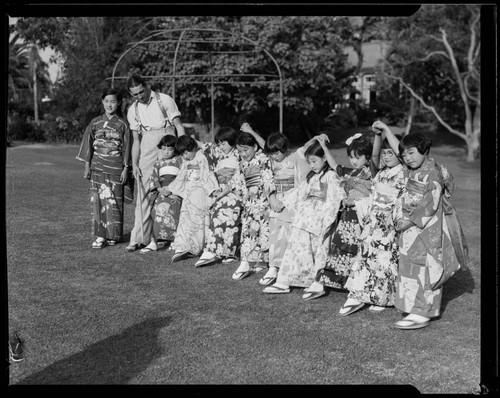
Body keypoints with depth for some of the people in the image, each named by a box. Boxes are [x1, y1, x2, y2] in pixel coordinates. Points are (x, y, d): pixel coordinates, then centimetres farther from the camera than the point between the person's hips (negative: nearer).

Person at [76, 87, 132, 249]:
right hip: (98, 167, 1)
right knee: (99, 199, -2)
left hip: (116, 167, -1)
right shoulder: (95, 123, 5)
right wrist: (87, 165, 3)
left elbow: (126, 148, 2)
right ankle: (100, 235, 1)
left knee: (114, 201, 2)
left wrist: (125, 168, -2)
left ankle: (113, 235, 13)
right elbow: (88, 144, 7)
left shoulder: (122, 124, 1)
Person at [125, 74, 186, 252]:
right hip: (147, 152, 3)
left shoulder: (164, 100, -2)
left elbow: (179, 127, -2)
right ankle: (140, 238, -2)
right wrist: (134, 164, 4)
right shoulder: (133, 110, 10)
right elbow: (136, 140, 13)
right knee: (144, 194, -2)